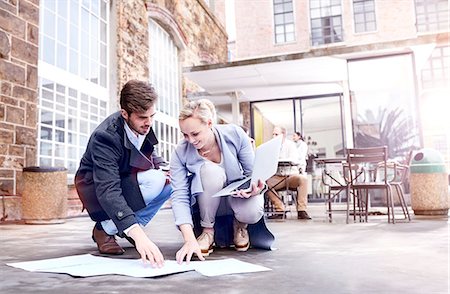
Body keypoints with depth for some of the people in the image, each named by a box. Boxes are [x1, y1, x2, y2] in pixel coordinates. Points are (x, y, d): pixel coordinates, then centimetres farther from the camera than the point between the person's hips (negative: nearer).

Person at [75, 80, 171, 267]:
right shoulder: (105, 137, -33)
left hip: (122, 180, 7)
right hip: (96, 191, -7)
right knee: (154, 181, -30)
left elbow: (150, 153, 8)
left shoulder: (142, 125, -13)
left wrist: (161, 167, -17)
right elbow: (108, 191, -43)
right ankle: (105, 229, -11)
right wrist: (138, 234, -54)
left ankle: (125, 229, 0)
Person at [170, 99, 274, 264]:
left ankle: (240, 225, 6)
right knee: (211, 171, -33)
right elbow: (179, 197, -23)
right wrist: (190, 240, -36)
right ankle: (208, 231, -11)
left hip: (238, 196, 0)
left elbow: (252, 172, -9)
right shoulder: (181, 153, -19)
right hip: (208, 205, 0)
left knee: (251, 212, -36)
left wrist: (255, 188, -33)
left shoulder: (235, 134, -19)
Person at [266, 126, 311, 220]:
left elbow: (294, 160, -12)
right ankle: (280, 210, -23)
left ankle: (301, 210, -30)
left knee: (303, 178, -33)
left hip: (291, 175, -2)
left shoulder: (290, 144, 4)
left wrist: (278, 160, -19)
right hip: (277, 177, 2)